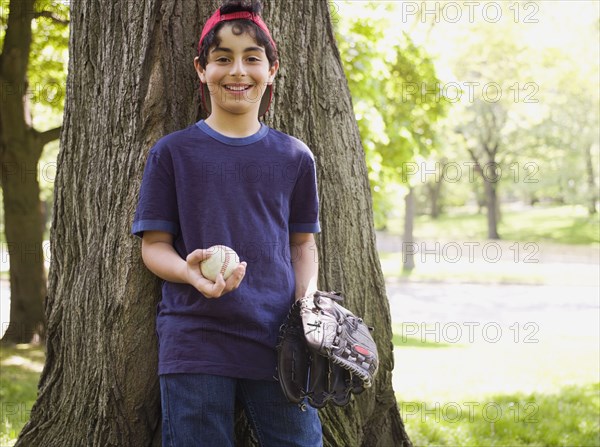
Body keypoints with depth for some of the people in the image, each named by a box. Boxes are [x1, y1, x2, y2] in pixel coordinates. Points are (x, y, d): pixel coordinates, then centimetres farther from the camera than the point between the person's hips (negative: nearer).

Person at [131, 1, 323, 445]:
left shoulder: (295, 157, 10)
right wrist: (191, 272, -18)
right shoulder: (173, 153, 4)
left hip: (278, 344, 2)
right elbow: (154, 244, 4)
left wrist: (307, 305, -3)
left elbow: (303, 243, 15)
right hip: (195, 343, -1)